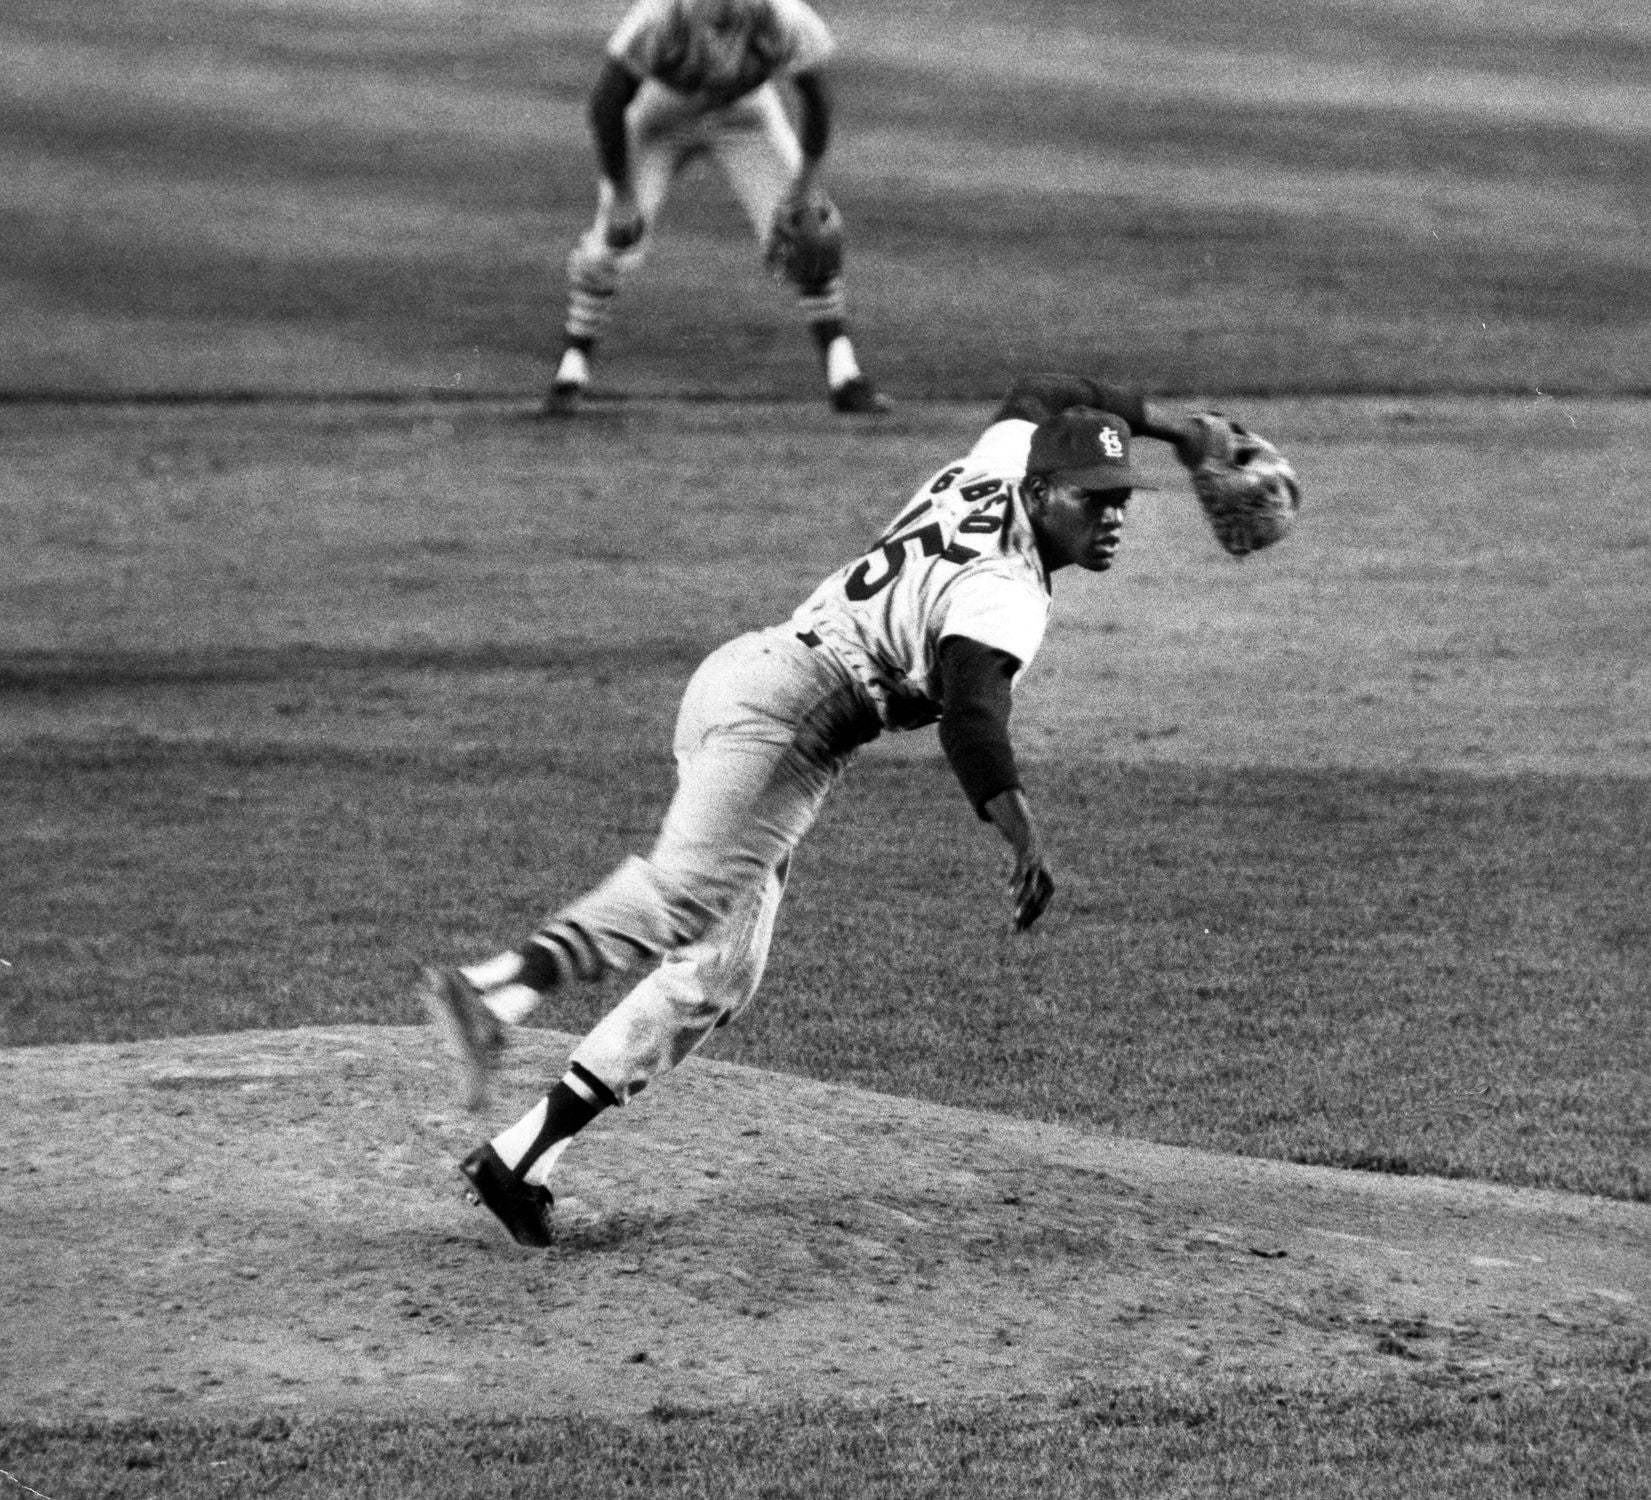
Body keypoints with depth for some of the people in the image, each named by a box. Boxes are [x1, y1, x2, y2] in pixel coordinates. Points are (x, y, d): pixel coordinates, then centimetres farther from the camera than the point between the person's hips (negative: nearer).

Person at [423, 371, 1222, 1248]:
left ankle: (521, 1159, -2)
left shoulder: (1002, 459, 13)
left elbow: (1037, 395, 36)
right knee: (694, 886, -28)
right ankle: (495, 990, -48)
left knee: (718, 976, 7)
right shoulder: (1006, 592, -13)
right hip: (786, 702, -9)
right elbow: (971, 721, -29)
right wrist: (1023, 838, -40)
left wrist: (1164, 421, 47)